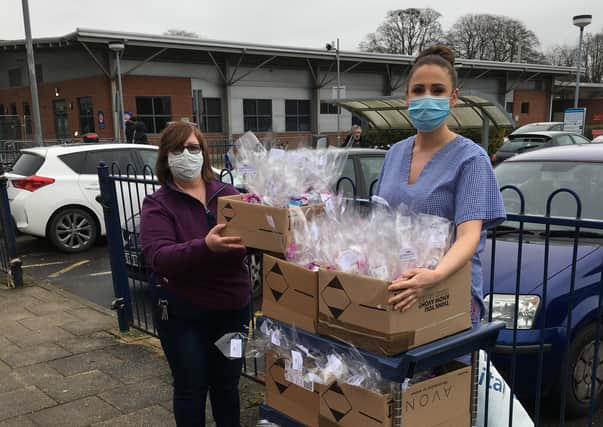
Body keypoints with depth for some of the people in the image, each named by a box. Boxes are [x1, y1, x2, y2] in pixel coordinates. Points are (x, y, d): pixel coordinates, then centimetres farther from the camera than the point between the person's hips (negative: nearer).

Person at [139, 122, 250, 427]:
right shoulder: (157, 204, -7)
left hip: (233, 306, 3)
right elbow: (158, 257, -22)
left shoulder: (228, 193, 2)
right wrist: (205, 247, -38)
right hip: (183, 313, -3)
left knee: (227, 383, 18)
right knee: (191, 388, 11)